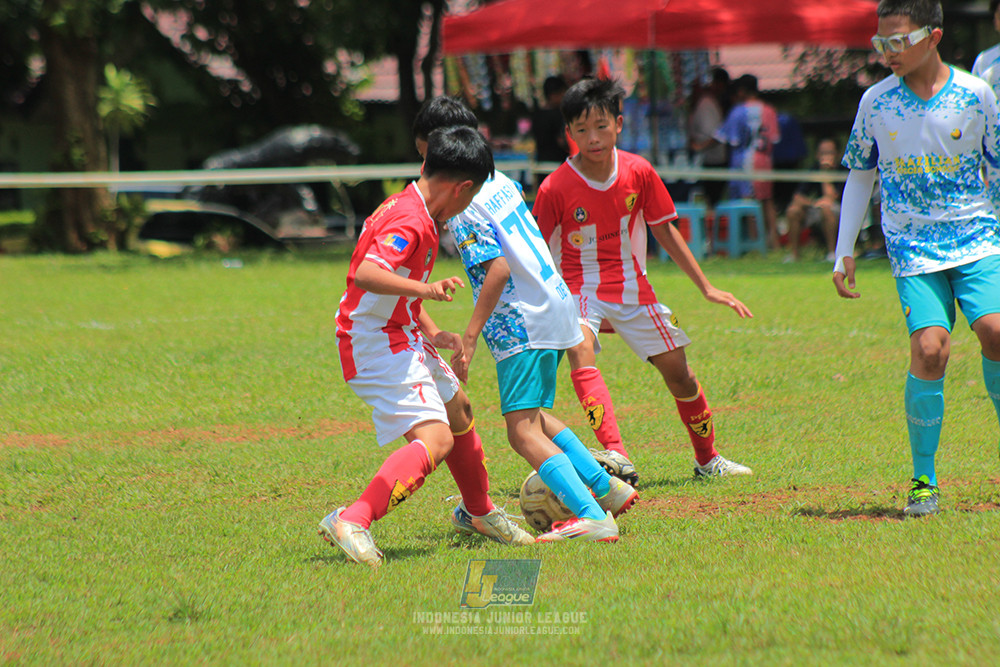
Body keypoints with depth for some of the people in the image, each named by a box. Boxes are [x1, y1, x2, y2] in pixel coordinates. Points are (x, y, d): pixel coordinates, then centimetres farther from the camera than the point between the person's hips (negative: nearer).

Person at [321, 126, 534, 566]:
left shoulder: (406, 208, 11)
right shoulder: (412, 222, -21)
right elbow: (367, 274, -37)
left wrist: (430, 332, 18)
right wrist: (427, 290, -46)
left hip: (401, 338, 11)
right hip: (382, 348, -11)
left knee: (457, 410, 28)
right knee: (436, 439, -23)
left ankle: (482, 513, 49)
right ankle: (352, 522, -30)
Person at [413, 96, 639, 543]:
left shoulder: (463, 207, -15)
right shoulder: (499, 182, 11)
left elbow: (497, 269, -23)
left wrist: (469, 338, -23)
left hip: (523, 324, -10)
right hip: (556, 304, 10)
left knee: (522, 430, -14)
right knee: (532, 415, 26)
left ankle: (593, 518, -26)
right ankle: (606, 488, 28)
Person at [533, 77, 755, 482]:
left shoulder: (638, 173, -7)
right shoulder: (556, 187, -16)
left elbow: (665, 230, 5)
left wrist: (706, 288, 7)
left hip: (631, 286, 4)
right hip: (578, 286, -4)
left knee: (677, 370, 8)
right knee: (581, 353, -32)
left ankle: (707, 459, 30)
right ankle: (616, 456, -47)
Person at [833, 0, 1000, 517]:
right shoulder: (876, 102, 3)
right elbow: (859, 176, 14)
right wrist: (844, 254, 11)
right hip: (912, 247, 0)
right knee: (929, 349, -17)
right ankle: (923, 479, -3)